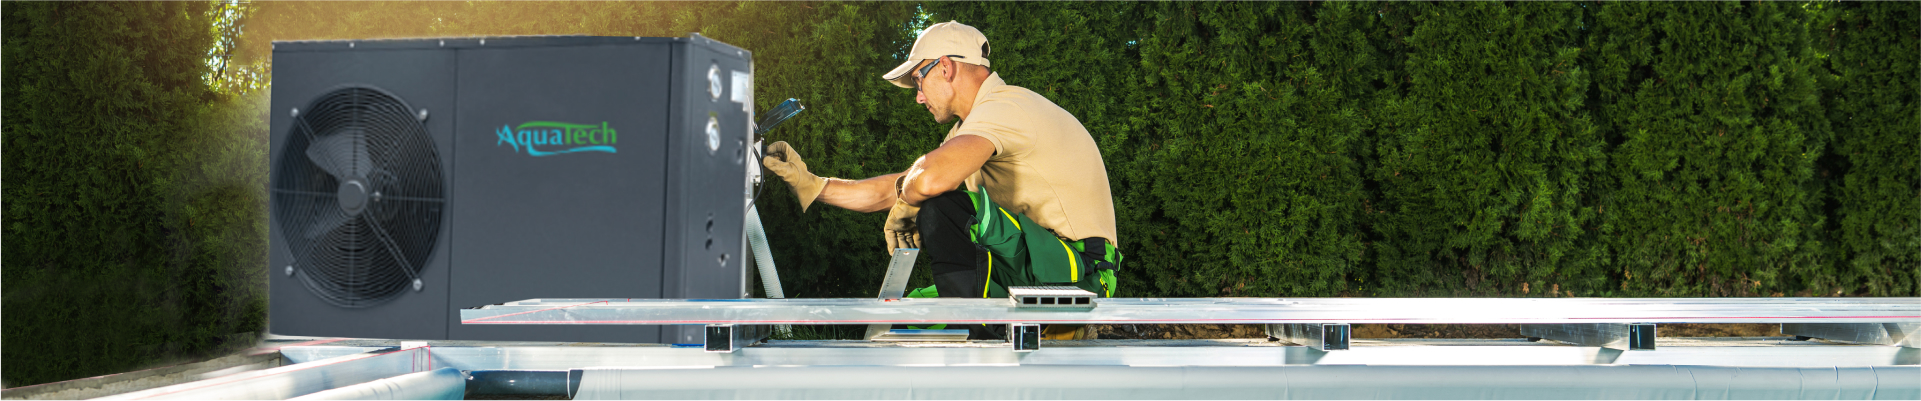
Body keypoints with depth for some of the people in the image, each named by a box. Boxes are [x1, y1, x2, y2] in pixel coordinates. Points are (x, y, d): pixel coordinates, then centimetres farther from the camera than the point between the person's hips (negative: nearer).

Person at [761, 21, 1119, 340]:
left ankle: (978, 338, -20)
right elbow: (895, 190, 23)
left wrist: (904, 201, -9)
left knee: (945, 207, -26)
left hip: (1076, 273, -10)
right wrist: (812, 185, 20)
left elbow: (931, 179, -32)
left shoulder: (1005, 107, -14)